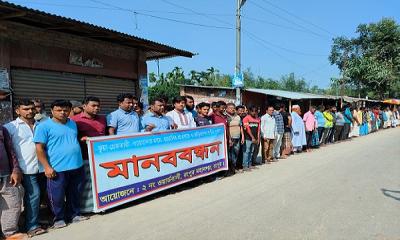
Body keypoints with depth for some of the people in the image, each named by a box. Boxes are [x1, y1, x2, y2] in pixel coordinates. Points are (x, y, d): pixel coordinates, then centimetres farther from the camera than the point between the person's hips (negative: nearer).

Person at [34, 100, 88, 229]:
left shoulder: (73, 124, 12)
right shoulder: (44, 126, -7)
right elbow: (39, 148, -9)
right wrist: (47, 167, -13)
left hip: (77, 166, 6)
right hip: (57, 168, -5)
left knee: (75, 194, 16)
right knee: (57, 196, 6)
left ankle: (74, 214, 33)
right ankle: (59, 218, 25)